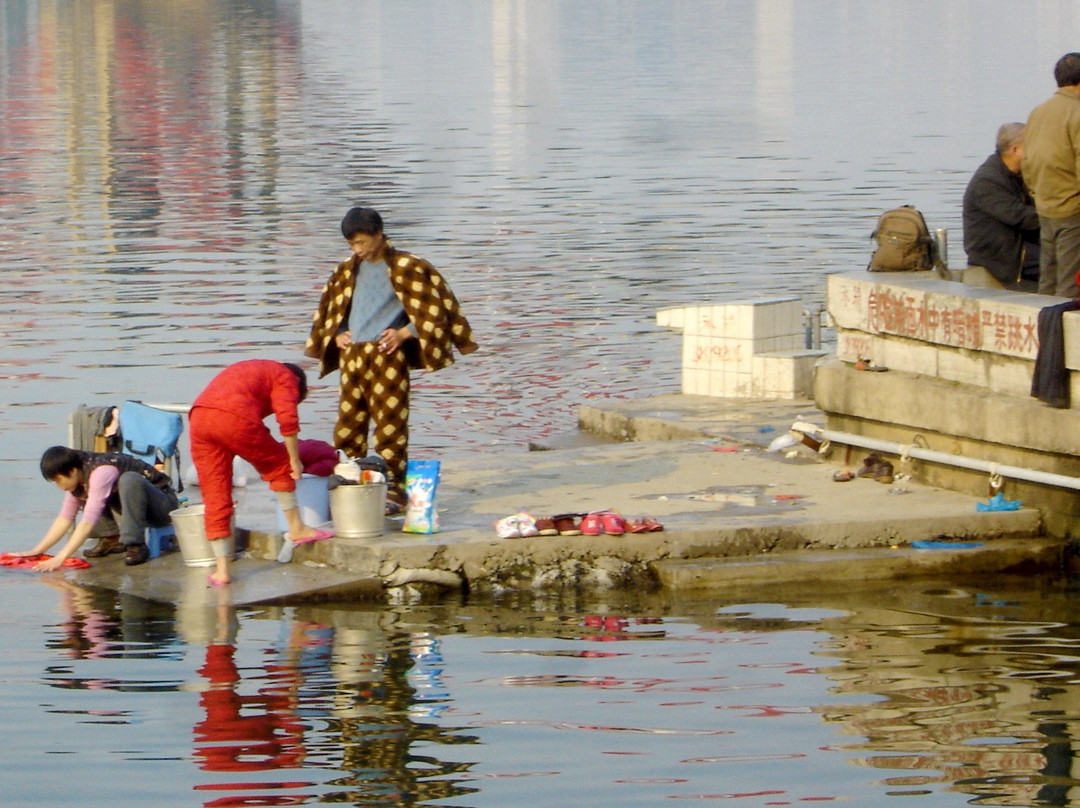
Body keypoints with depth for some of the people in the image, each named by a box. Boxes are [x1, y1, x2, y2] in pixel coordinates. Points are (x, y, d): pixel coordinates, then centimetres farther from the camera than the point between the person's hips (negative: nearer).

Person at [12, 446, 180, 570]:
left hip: (164, 504, -9)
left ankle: (135, 546, -28)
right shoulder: (78, 476, -2)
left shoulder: (101, 472, -28)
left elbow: (88, 522, -33)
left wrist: (59, 558, -36)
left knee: (129, 479, -36)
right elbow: (65, 519, 3)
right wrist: (36, 551, -4)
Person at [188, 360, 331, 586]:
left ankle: (221, 570, 6)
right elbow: (288, 419, 1)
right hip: (234, 418, -6)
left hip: (198, 416, 7)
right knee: (280, 466, 19)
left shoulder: (248, 370, 39)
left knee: (214, 496, 8)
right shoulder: (285, 377, 16)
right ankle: (297, 529, 30)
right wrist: (295, 459, 9)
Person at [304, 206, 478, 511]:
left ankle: (394, 490, -3)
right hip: (352, 357, 6)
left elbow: (433, 307, -2)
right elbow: (329, 309, 30)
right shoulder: (348, 271, 16)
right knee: (348, 424, 5)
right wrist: (336, 335, 12)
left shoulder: (405, 267, -2)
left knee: (390, 423, -6)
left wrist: (403, 333, -11)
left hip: (387, 357, -6)